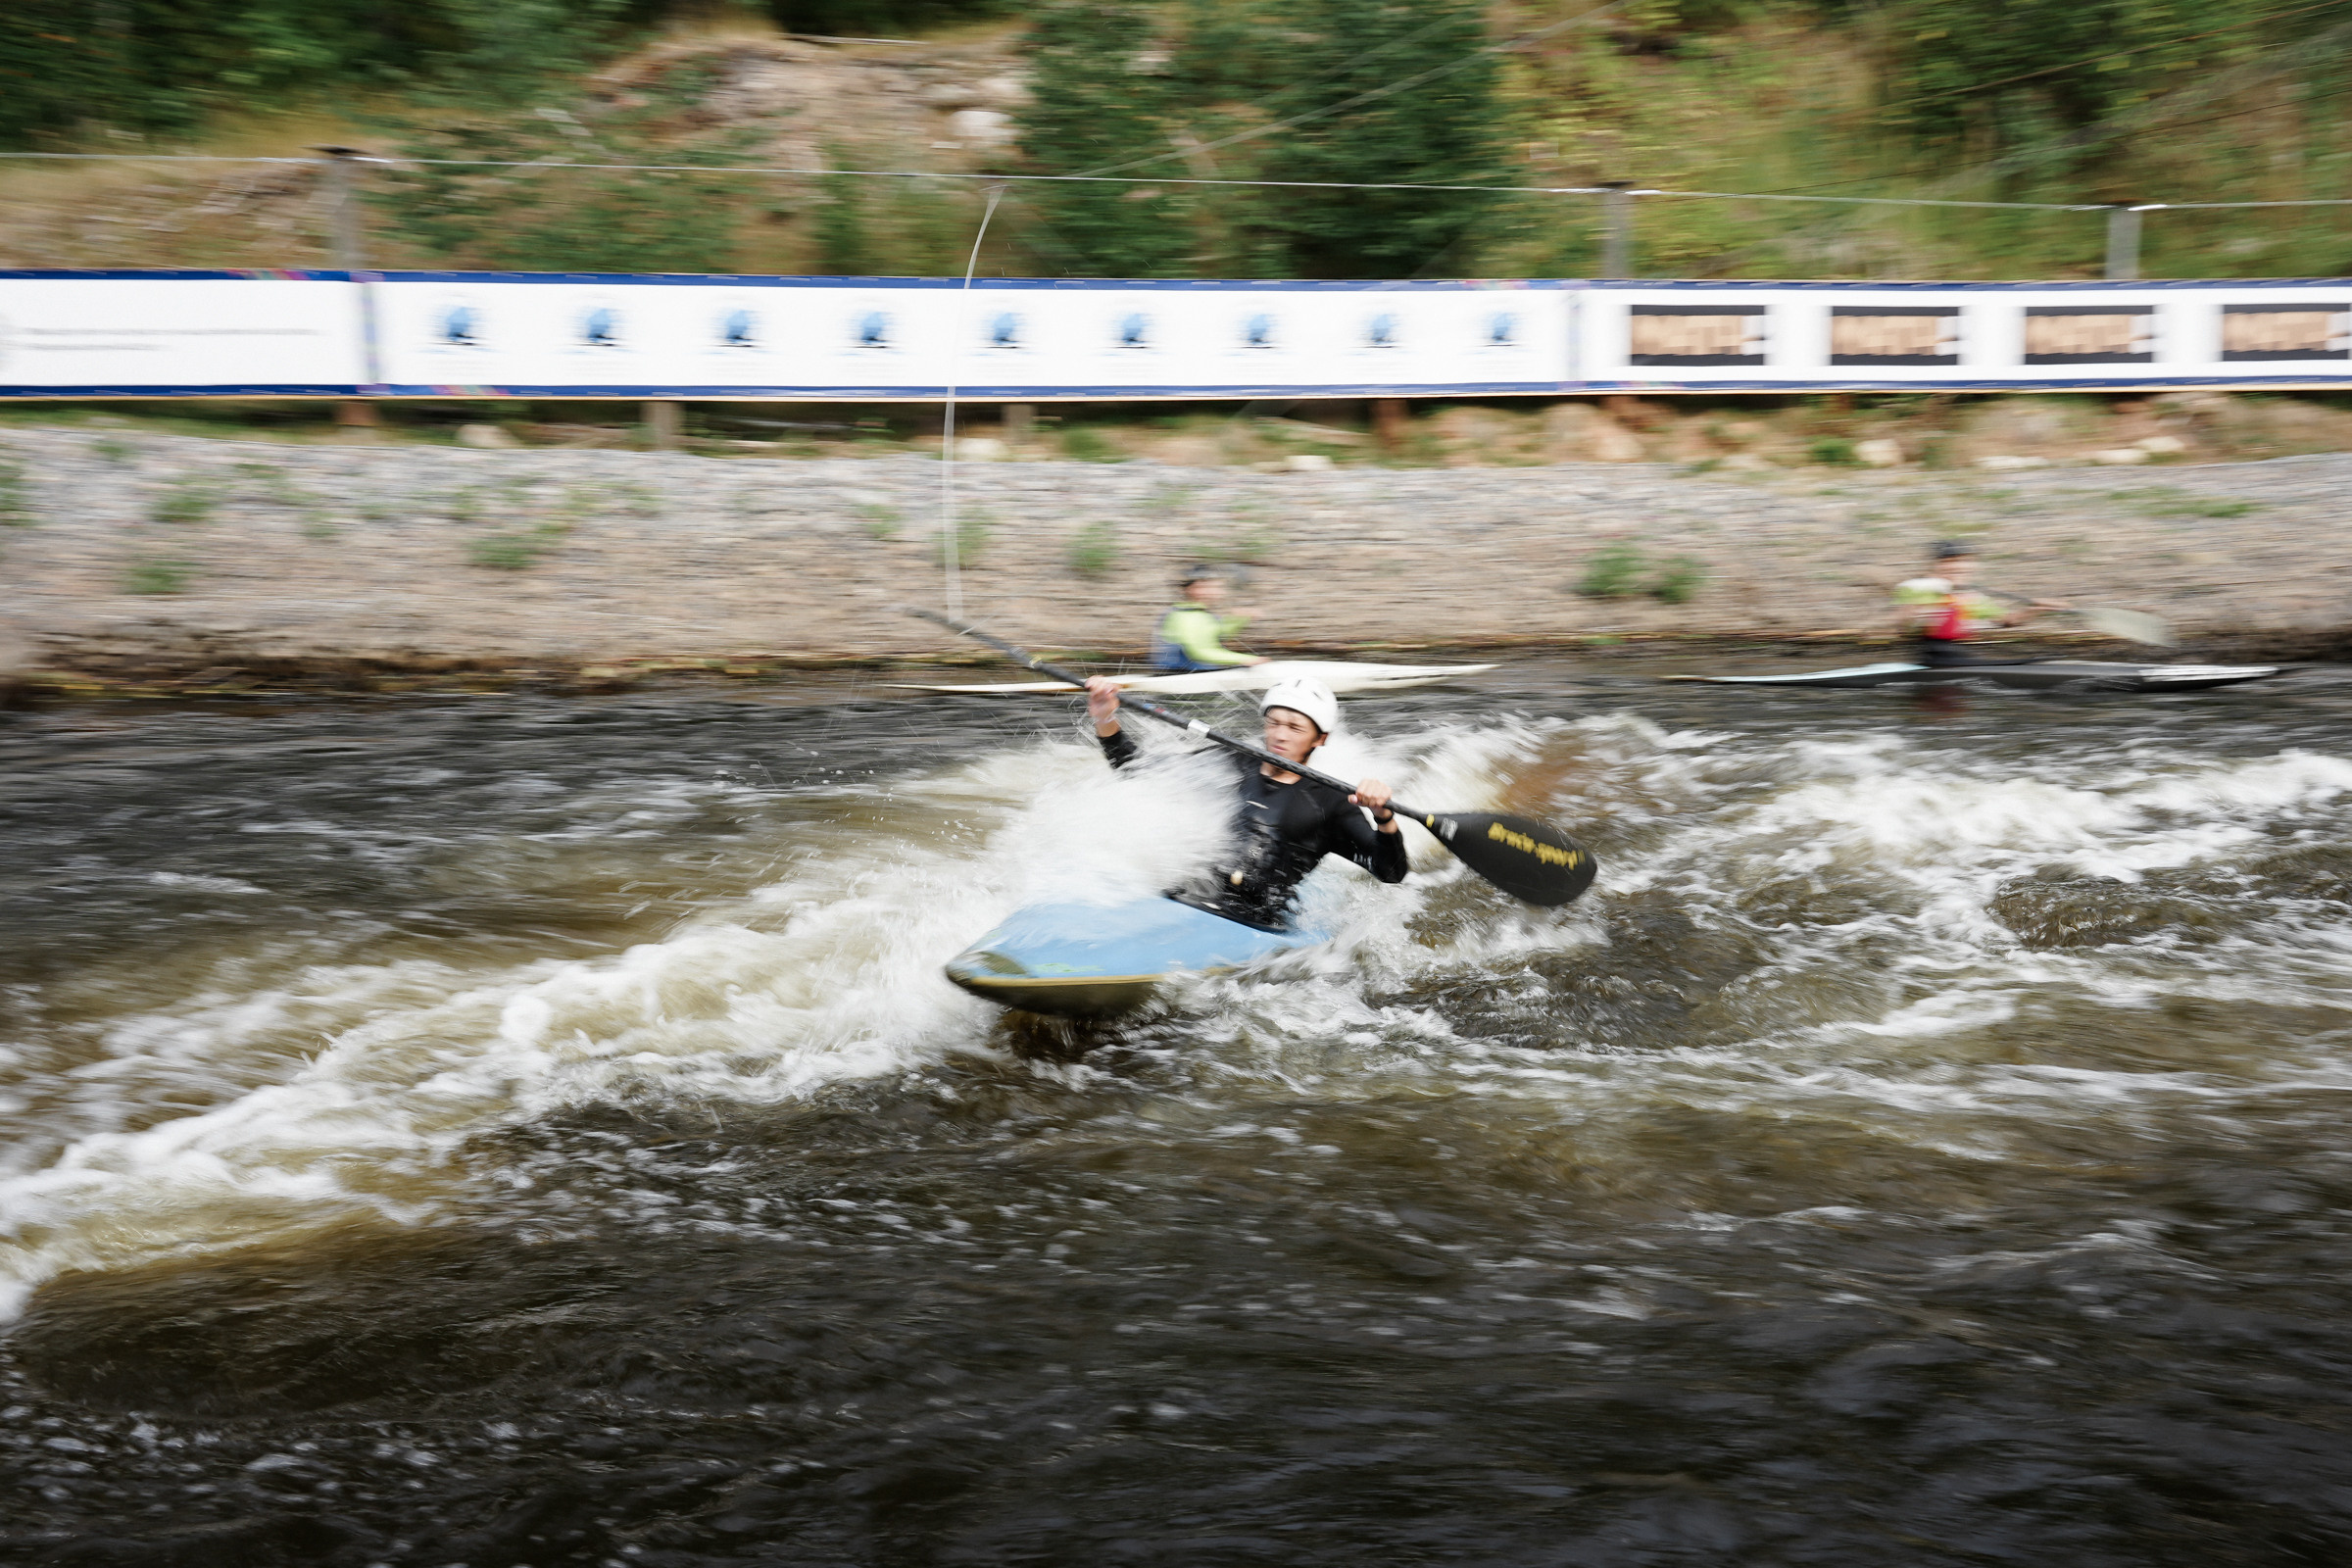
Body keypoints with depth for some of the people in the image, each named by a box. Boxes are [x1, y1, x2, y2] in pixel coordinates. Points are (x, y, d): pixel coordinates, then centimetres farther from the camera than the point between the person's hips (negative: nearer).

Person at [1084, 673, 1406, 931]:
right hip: (1182, 899, 3)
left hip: (1255, 927, -2)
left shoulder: (1329, 804, 11)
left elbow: (1392, 873, 3)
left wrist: (1383, 817, -15)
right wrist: (1105, 719, 9)